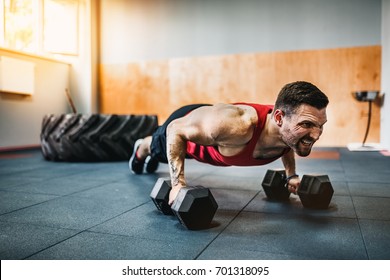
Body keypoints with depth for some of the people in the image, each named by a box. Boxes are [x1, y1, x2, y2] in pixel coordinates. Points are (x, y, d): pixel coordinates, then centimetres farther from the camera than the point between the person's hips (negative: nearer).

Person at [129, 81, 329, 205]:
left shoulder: (291, 129, -32)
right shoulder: (236, 126, -52)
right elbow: (176, 129, -37)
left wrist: (291, 175, -5)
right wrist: (178, 184, -41)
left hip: (210, 126, 5)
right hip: (186, 123, -5)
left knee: (169, 154, 39)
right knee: (158, 148, 34)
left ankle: (152, 159, 74)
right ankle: (141, 149, 71)